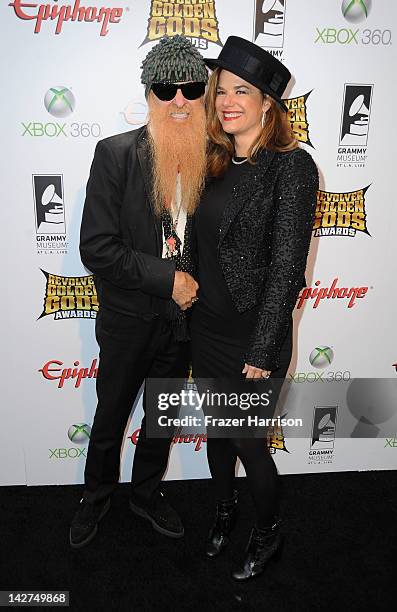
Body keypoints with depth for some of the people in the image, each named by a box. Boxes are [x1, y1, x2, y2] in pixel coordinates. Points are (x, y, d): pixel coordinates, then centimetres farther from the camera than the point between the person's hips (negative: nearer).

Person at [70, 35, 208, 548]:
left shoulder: (209, 159, -4)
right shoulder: (116, 153, -14)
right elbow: (96, 248, -19)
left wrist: (197, 285, -8)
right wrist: (167, 279, -21)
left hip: (183, 315, 4)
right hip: (129, 319, -3)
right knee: (111, 416, 17)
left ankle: (146, 493, 46)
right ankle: (96, 497, 44)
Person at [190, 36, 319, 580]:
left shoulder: (292, 167, -14)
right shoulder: (218, 163, 6)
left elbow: (286, 266, -18)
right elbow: (205, 246, 10)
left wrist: (262, 352, -18)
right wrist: (190, 300, 5)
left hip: (254, 334, -6)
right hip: (206, 328, 6)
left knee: (249, 442, 9)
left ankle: (268, 531, 38)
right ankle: (225, 509, 48)